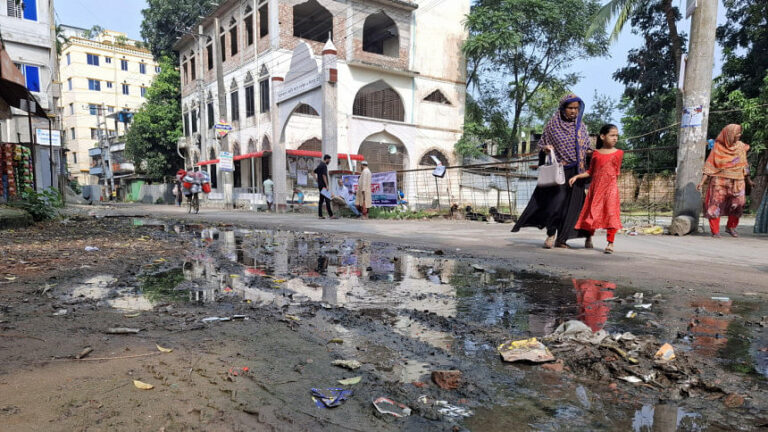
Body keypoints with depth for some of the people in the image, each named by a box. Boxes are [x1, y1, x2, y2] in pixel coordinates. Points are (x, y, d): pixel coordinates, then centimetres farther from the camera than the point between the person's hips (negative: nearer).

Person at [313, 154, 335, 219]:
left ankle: (320, 215, 8)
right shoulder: (324, 165, -12)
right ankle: (331, 215, -9)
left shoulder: (319, 165, 17)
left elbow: (314, 172, 24)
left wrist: (317, 181, 20)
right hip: (323, 185, -10)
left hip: (320, 185, 10)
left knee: (321, 200, 9)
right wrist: (327, 185, -21)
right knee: (327, 200, -9)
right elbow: (324, 175, -20)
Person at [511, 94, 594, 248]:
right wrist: (545, 148, -14)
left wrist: (590, 152, -4)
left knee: (572, 203, 1)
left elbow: (585, 148, 18)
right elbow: (542, 143, 8)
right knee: (557, 200, -14)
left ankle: (561, 238, 12)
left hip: (575, 171, 3)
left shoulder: (581, 127, 12)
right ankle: (551, 234, 5)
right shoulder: (552, 125, 3)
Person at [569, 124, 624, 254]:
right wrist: (576, 176, 1)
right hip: (596, 187, 2)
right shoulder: (596, 153, 7)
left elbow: (617, 172, 11)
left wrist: (613, 184, 7)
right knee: (592, 214, 6)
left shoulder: (618, 153, 5)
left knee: (611, 213, -8)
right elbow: (590, 171, 11)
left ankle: (610, 243, -3)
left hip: (610, 187, -2)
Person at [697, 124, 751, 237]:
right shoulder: (718, 147, -3)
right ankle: (715, 231, 5)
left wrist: (748, 179, 15)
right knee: (716, 205, -3)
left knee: (737, 205, -1)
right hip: (720, 181, -3)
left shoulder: (741, 146, 7)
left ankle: (730, 227, 20)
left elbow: (744, 165, 14)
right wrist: (702, 181, -11)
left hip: (737, 182, 3)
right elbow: (709, 165, -5)